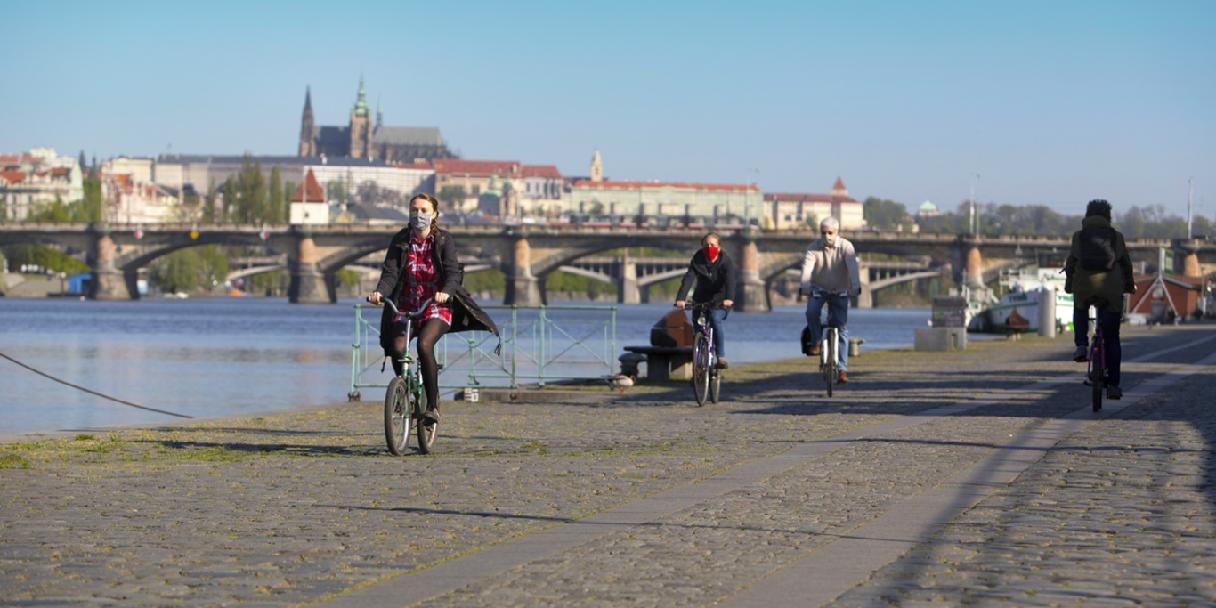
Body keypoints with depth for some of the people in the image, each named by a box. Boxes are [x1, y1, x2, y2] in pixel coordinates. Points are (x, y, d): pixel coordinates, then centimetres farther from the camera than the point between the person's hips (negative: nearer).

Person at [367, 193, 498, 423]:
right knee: (397, 348, -21)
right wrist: (380, 292, -29)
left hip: (437, 306, -3)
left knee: (424, 344, -30)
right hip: (405, 307, 3)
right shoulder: (400, 241, 2)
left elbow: (453, 272, -15)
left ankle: (432, 404, -18)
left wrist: (445, 292, -37)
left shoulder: (444, 240, -4)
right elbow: (390, 273, -7)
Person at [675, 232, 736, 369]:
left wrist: (729, 298, -49)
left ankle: (721, 357, -27)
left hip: (719, 300, -3)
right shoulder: (697, 260, -9)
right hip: (701, 298, 3)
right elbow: (688, 278, -22)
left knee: (715, 320, -26)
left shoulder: (725, 261, -14)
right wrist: (681, 298, -38)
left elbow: (730, 280, -30)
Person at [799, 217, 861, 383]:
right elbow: (807, 266, -29)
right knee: (811, 312, -30)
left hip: (839, 292, 0)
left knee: (842, 329, -7)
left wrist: (855, 285, -48)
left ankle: (842, 368, -4)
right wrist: (804, 285, -47)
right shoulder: (814, 247, -13)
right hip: (818, 290, 0)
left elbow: (852, 266, -31)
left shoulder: (846, 247, -15)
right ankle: (816, 342, -5)